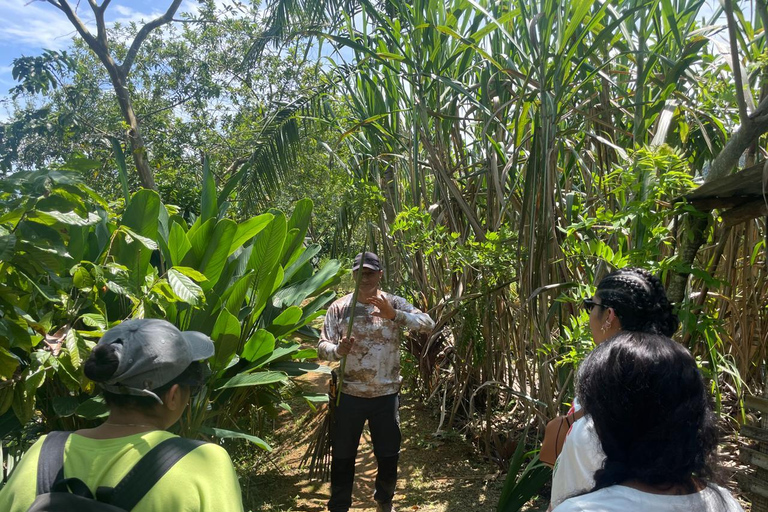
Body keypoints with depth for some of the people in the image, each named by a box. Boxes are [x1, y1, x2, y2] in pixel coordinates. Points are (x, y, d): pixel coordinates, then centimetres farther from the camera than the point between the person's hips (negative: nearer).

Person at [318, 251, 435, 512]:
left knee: (388, 454, 16)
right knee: (343, 456, 11)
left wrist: (394, 314, -31)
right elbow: (322, 346, -6)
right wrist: (338, 349, -29)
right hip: (349, 394, 0)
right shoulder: (339, 307, -5)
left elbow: (428, 324, -17)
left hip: (386, 394, 1)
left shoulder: (394, 303, -5)